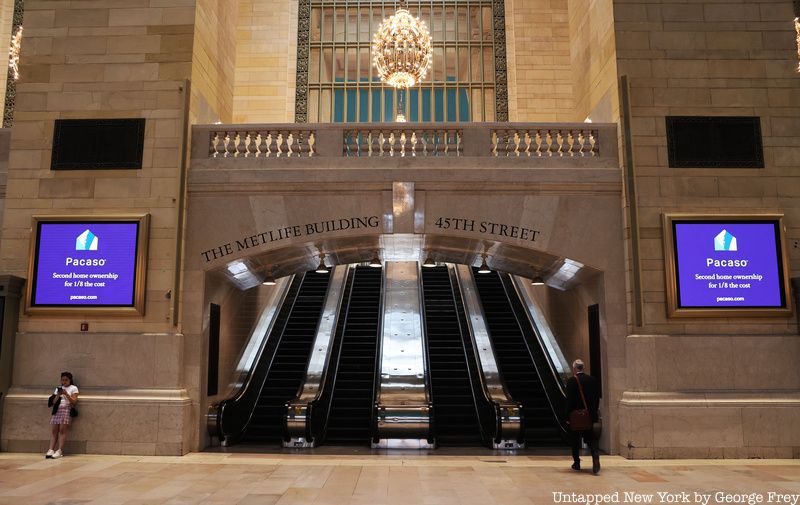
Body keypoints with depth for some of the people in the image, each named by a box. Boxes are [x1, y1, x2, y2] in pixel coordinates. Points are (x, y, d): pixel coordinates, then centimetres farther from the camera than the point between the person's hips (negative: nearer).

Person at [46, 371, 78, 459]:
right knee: (53, 430, -7)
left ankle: (59, 451, -18)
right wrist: (58, 395, -3)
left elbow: (74, 402, 0)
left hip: (66, 410, -5)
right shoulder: (58, 388, 22)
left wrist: (66, 394, -11)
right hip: (57, 410, 5)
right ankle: (51, 450, -13)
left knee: (62, 430, -13)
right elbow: (53, 402, 15)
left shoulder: (73, 388, 9)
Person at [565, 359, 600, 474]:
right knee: (590, 437, 10)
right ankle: (595, 455, -16)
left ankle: (577, 463, 17)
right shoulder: (592, 380, 1)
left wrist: (568, 416, -6)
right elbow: (597, 398, 5)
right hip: (589, 416, 3)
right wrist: (594, 412, 14)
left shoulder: (571, 381, -13)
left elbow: (569, 400, -12)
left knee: (575, 440, 11)